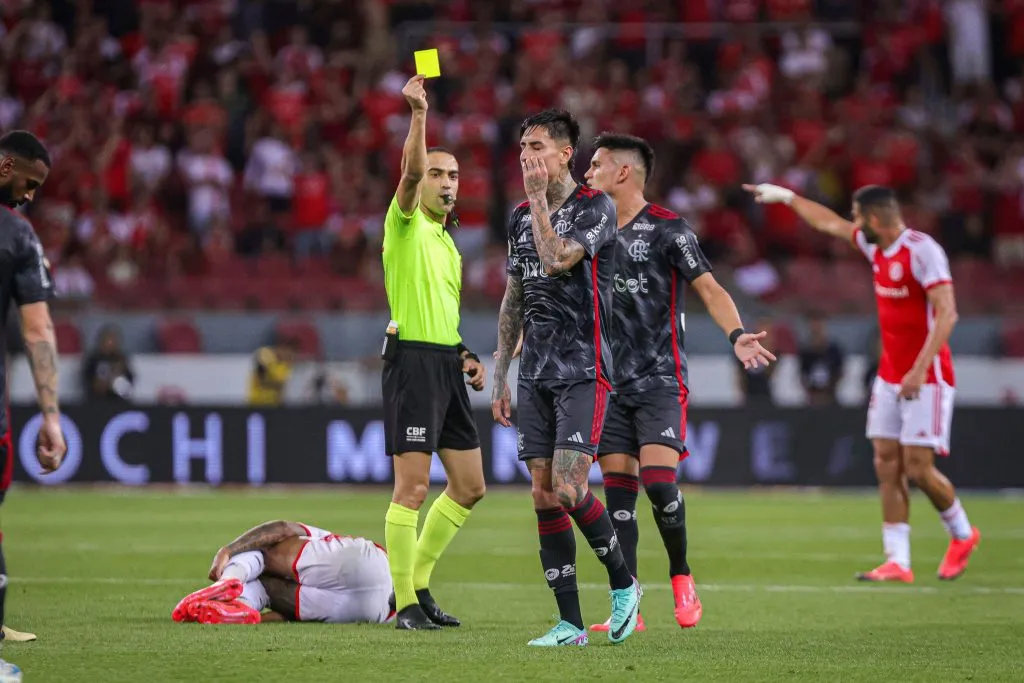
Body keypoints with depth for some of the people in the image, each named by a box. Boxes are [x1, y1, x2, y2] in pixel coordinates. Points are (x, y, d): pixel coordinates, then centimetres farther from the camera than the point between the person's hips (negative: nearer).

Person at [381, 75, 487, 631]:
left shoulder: (448, 244, 21)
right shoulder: (406, 224, -3)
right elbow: (411, 171, -23)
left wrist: (466, 356, 15)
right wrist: (419, 113, -36)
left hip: (447, 365, 9)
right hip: (413, 360, -9)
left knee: (469, 486, 10)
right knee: (413, 487, -9)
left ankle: (417, 582, 20)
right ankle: (405, 602, -4)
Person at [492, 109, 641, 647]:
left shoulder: (595, 207, -7)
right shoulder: (520, 218, 14)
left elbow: (558, 259, -24)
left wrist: (537, 198, -14)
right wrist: (499, 376, 17)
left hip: (583, 371, -7)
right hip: (535, 375, 7)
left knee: (568, 491, -15)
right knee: (544, 497, 0)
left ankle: (623, 583, 8)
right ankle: (570, 623, 4)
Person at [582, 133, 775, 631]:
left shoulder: (666, 229, -6)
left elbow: (709, 289, -12)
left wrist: (736, 335, -28)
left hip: (661, 380, -6)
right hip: (611, 383, 6)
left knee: (658, 479, -18)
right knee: (617, 489, -1)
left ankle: (681, 577, 4)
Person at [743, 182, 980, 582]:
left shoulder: (923, 251, -17)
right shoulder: (875, 247, 8)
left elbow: (946, 314, -23)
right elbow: (829, 223, 26)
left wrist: (920, 369, -28)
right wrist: (787, 197, 35)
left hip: (926, 378, -8)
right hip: (890, 376, 8)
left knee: (917, 467, -10)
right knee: (887, 463, 0)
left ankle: (962, 534, 16)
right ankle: (897, 562, -1)